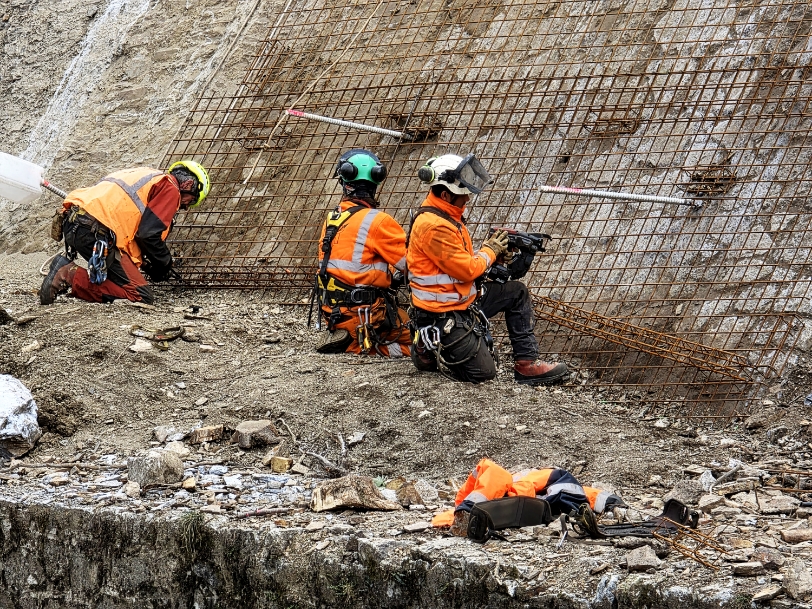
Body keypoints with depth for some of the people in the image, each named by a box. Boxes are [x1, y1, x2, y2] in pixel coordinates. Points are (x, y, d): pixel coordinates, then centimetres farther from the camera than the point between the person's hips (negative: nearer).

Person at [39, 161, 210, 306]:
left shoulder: (148, 176, 31)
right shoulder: (171, 190, 3)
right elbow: (149, 233, -8)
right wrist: (164, 263, 9)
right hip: (95, 232, -10)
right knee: (142, 297, -9)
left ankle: (67, 267, 4)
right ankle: (71, 276, -16)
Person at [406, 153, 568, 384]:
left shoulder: (447, 215, 7)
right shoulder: (433, 226, -26)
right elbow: (466, 269, -23)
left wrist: (495, 249, -1)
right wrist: (490, 250, -5)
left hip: (465, 300, 10)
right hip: (443, 316, -10)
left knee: (517, 293, 8)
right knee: (482, 372, -8)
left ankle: (526, 363, 10)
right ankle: (431, 348, 10)